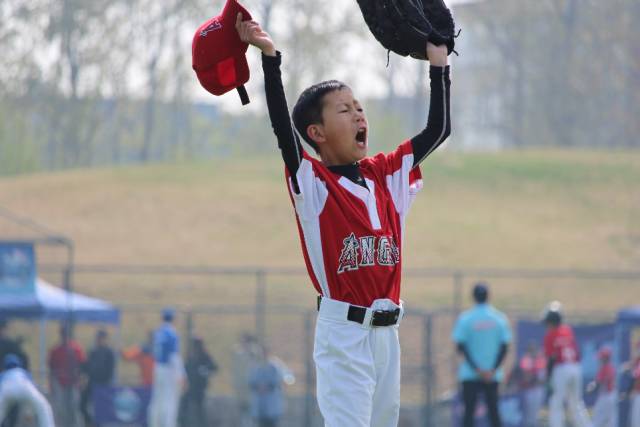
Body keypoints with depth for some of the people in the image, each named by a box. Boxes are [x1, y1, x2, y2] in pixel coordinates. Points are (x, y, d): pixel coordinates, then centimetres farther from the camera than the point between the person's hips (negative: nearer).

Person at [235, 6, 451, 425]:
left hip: (387, 331, 6)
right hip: (343, 332, -6)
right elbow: (283, 128, -18)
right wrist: (270, 58, -25)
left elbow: (438, 129, 16)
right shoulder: (311, 181, -4)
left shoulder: (386, 174, 12)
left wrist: (438, 66, 13)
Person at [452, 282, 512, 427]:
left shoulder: (464, 318, -5)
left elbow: (460, 346, -9)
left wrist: (476, 369, -9)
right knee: (493, 411, 7)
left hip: (470, 374, -2)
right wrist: (493, 370, -5)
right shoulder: (500, 318, 1)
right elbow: (504, 347, -2)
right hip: (493, 375, 2)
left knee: (469, 411, 1)